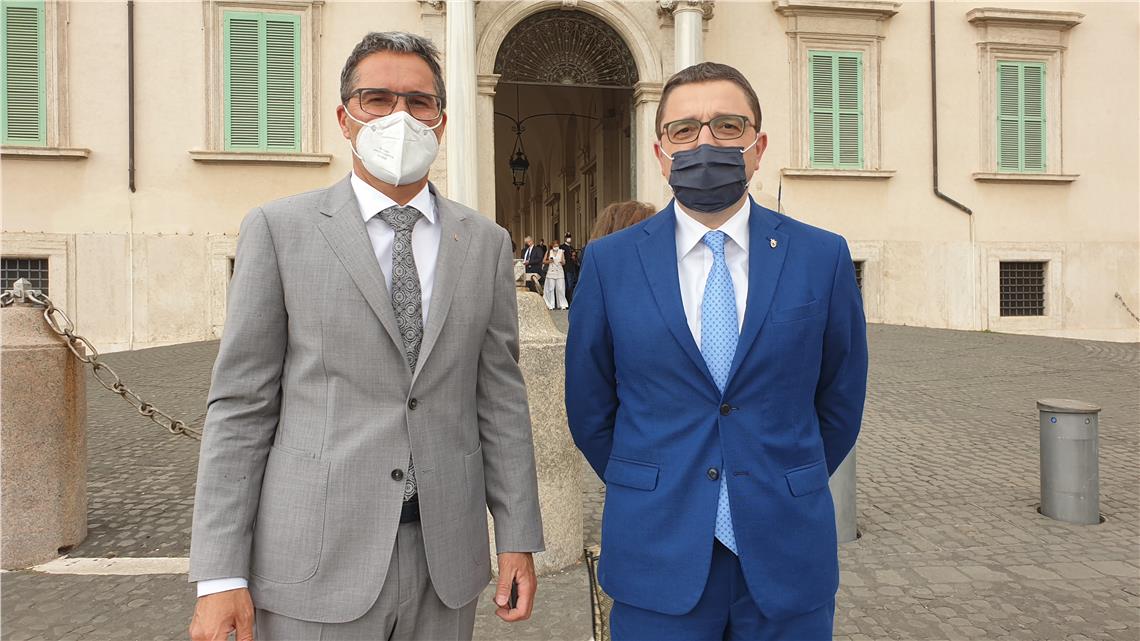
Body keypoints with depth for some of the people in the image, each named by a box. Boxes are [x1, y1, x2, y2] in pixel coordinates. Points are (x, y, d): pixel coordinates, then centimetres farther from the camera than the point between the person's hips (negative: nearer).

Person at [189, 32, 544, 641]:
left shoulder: (485, 242, 5)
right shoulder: (279, 228, -2)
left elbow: (500, 399, 5)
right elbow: (240, 404, -4)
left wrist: (518, 540, 2)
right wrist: (220, 576, -7)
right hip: (318, 563, -2)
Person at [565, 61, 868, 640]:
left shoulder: (823, 257, -2)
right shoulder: (609, 262, -4)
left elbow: (839, 403, 7)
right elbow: (590, 408, 4)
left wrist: (787, 492, 12)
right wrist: (654, 493, 10)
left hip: (787, 555, 1)